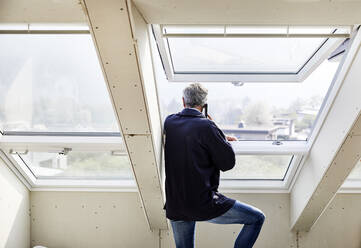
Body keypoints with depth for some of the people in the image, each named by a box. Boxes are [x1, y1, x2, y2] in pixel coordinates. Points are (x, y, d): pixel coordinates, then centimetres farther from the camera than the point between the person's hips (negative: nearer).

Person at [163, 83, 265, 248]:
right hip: (203, 205, -6)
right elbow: (228, 163, -8)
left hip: (174, 207, 6)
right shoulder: (206, 126, -15)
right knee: (257, 218, 9)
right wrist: (222, 140, 6)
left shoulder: (169, 122, 4)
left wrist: (221, 138, 22)